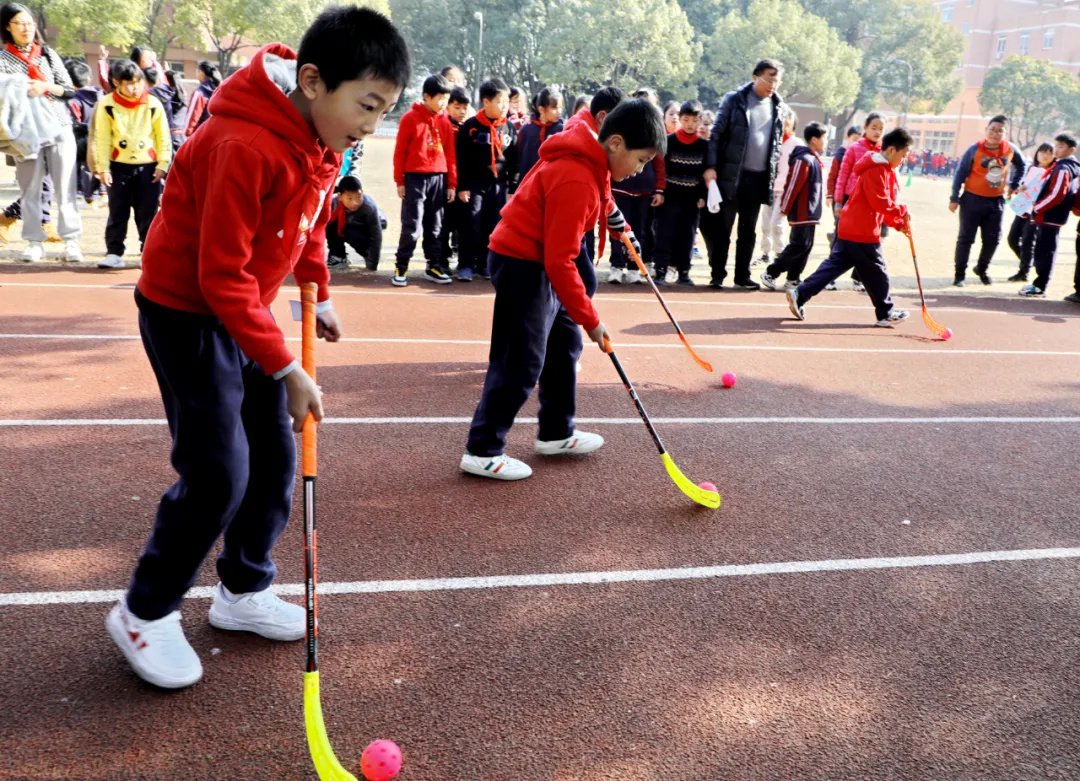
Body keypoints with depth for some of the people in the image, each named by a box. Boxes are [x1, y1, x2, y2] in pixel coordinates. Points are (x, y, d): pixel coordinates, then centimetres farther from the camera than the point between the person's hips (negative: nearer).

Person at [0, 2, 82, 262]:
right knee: (29, 190, 2)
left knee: (65, 188, -2)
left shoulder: (49, 54, 11)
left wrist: (46, 86, -9)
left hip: (60, 128, 1)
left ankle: (71, 240, 2)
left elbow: (69, 90, 8)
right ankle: (34, 241, 10)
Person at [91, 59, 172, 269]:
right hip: (119, 166, 0)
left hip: (148, 167, 0)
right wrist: (103, 168, -5)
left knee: (147, 213, 4)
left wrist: (162, 165, -2)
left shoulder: (153, 104, -3)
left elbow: (163, 137, 2)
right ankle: (114, 253, 13)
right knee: (117, 213, 6)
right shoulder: (107, 105, -5)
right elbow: (102, 139, -2)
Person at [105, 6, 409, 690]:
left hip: (245, 310, 9)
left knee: (275, 459, 10)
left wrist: (318, 293, 11)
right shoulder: (244, 146, -30)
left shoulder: (323, 138, -2)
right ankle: (145, 613, 12)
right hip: (186, 314, -8)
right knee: (219, 473, -9)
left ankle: (245, 591, 28)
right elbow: (222, 276, -28)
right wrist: (286, 368, -26)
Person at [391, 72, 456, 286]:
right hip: (415, 178, -4)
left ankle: (434, 267, 17)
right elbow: (399, 151, -2)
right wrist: (399, 181, -4)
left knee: (435, 227, 9)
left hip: (439, 178, 4)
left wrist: (452, 183, 8)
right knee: (411, 226, -6)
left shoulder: (445, 121, 8)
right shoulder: (410, 118, -4)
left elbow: (450, 154, 10)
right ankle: (400, 268, 1)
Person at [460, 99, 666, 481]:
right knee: (522, 362, -8)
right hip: (522, 264, -10)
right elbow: (560, 261, -27)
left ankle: (556, 433, 28)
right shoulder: (576, 181, -28)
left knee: (565, 343, 16)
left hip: (539, 260, 10)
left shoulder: (591, 160, 1)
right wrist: (590, 318, -21)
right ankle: (482, 451, 1)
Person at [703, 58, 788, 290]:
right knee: (722, 227, 0)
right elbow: (716, 134, -5)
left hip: (758, 178, 4)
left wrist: (774, 176, 10)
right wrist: (710, 166, -12)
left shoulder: (780, 108, 10)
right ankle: (717, 275, 7)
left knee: (748, 230, 9)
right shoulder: (734, 100, -3)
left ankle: (742, 276, 16)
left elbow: (777, 145, 15)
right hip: (730, 175, -4)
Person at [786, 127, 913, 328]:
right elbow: (880, 201, -22)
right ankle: (886, 313, 15)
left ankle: (799, 294, 0)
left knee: (834, 264, 8)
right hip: (862, 231, -10)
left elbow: (883, 203, 21)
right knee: (877, 272, 3)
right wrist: (902, 211, -10)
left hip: (849, 228, 10)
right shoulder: (877, 169, -15)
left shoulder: (883, 169, 19)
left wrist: (899, 223, 12)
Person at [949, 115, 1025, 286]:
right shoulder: (975, 149, -12)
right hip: (973, 199, -4)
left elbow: (1021, 165, 18)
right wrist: (954, 199, -11)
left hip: (996, 201, 4)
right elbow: (960, 173, -9)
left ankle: (982, 269, 29)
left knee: (993, 239, 8)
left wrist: (1013, 185, 10)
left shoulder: (1010, 150, -2)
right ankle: (959, 274, 8)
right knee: (966, 238, 0)